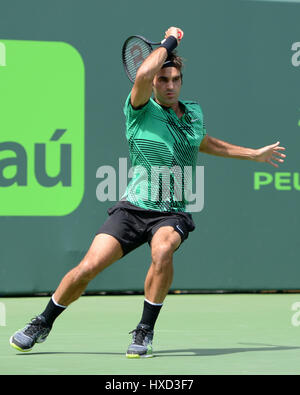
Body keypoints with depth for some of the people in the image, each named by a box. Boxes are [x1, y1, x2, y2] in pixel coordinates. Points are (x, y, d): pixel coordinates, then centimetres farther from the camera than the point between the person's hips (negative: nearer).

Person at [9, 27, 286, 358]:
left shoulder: (194, 113, 11)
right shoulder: (141, 110, -5)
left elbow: (206, 143, 34)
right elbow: (143, 74, -28)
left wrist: (255, 154, 41)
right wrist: (170, 41, -13)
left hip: (173, 213, 2)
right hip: (134, 207, -2)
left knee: (162, 250, -33)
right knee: (89, 266, -13)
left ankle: (145, 332, -18)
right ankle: (42, 324, 13)